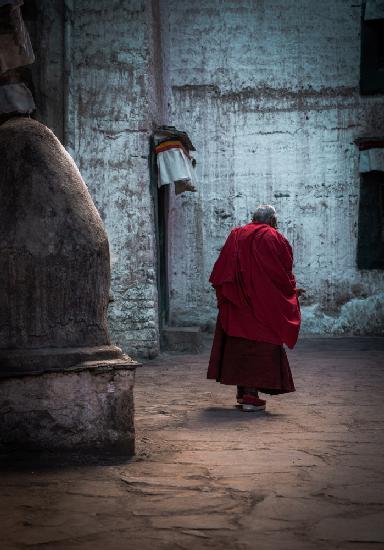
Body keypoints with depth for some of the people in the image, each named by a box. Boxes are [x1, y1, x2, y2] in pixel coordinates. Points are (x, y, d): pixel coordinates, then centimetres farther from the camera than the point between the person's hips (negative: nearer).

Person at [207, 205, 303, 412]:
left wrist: (223, 293, 17)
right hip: (263, 305, -5)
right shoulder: (275, 239, -4)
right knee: (259, 346, -1)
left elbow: (220, 270, 7)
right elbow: (284, 272, -3)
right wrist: (293, 290, 13)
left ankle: (242, 393, 17)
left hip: (236, 305, 5)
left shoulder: (236, 235, 9)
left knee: (239, 346, 12)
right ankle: (251, 396, -6)